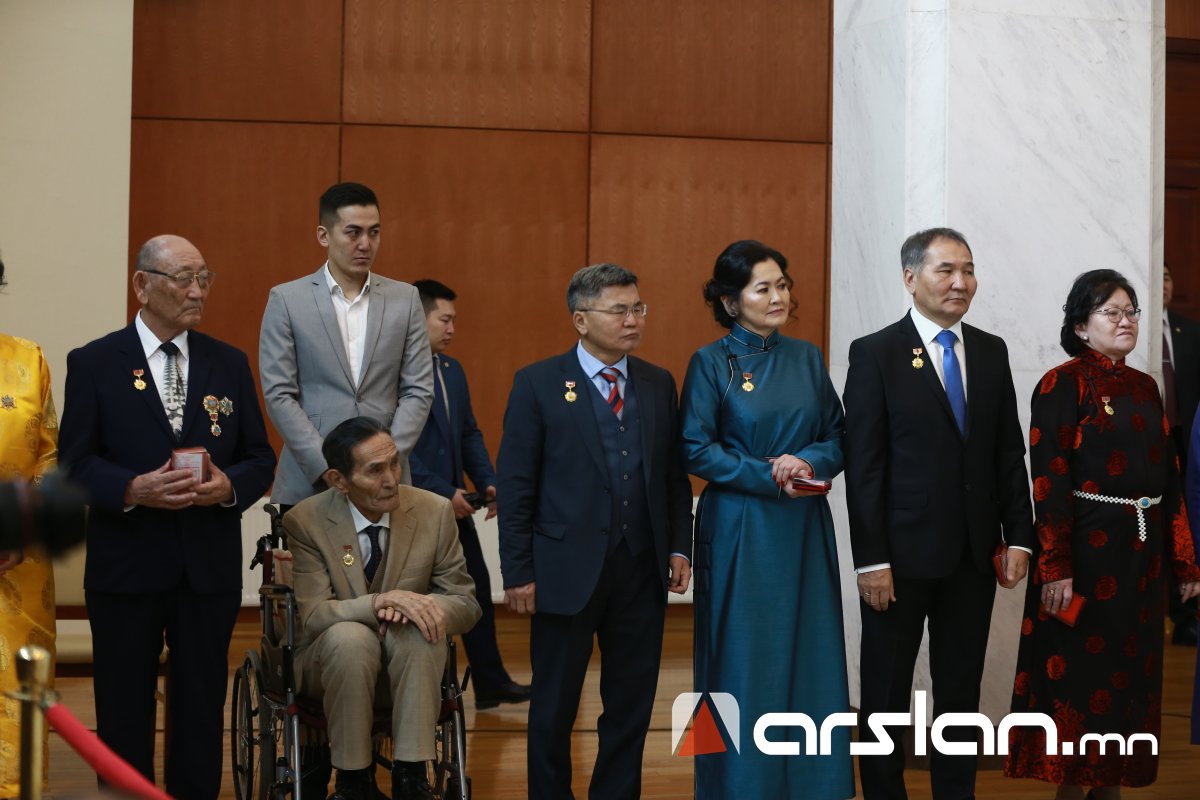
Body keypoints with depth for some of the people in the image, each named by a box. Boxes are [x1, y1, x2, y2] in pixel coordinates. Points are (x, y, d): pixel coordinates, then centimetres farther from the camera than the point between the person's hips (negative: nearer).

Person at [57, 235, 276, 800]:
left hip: (210, 568, 2)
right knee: (124, 712, 7)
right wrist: (133, 489, -21)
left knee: (202, 710, 8)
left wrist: (229, 485, -13)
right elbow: (74, 463, -4)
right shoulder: (94, 363, 0)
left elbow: (260, 458, 8)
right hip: (126, 567, -2)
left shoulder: (229, 364, 9)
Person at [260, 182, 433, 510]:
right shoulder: (286, 300, 2)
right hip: (309, 484, -1)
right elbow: (278, 394, -3)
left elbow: (418, 390, 5)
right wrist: (328, 468, -11)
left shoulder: (405, 299, 8)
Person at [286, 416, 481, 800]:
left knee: (418, 632, -32)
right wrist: (382, 600, -36)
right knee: (348, 636, -35)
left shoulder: (434, 512, -8)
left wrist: (409, 606, -26)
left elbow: (466, 604, -4)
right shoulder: (305, 522, -12)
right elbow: (313, 616, -19)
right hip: (332, 658, -1)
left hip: (407, 657, 1)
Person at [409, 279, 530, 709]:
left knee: (478, 591, 12)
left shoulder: (451, 370, 12)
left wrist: (486, 482, 2)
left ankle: (490, 684, 22)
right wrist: (441, 492, -18)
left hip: (453, 507, 8)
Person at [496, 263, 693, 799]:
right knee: (553, 711, 7)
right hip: (567, 570, -3)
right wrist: (518, 573, -9)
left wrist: (679, 546, 2)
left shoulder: (659, 384, 9)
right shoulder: (538, 384, -3)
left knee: (632, 707, 10)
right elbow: (515, 486, -5)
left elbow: (674, 475, 12)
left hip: (642, 573, 4)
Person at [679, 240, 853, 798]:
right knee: (745, 661, 1)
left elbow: (837, 435, 9)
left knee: (810, 654, 5)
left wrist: (809, 462, -12)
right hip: (740, 529, -4)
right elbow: (696, 449, -9)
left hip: (805, 528, 4)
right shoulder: (711, 363, -3)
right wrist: (767, 476, -16)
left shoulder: (806, 358, 8)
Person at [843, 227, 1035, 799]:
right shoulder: (875, 354, -7)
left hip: (974, 554, 4)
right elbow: (863, 465, -10)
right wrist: (871, 560, -14)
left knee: (961, 688, 11)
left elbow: (1010, 453, 10)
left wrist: (1018, 537, 2)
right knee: (887, 691, 7)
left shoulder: (991, 352, 8)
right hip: (903, 552, -4)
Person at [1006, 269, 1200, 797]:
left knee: (1131, 671, 11)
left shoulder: (1144, 387, 12)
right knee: (1081, 672, 1)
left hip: (1142, 550, 7)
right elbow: (1049, 482, -14)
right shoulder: (1063, 385, -8)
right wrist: (1055, 569, -21)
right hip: (1087, 548, -6)